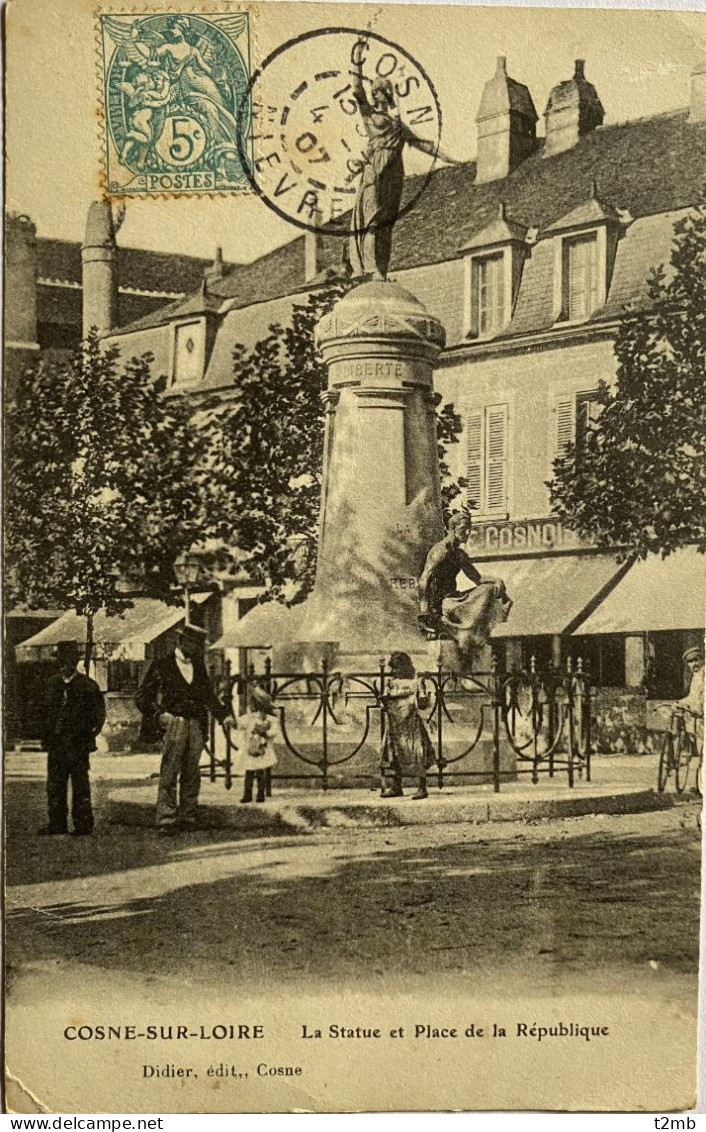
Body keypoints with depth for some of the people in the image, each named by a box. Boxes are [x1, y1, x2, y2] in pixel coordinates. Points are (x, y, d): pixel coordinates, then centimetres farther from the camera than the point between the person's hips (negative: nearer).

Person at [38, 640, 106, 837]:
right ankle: (57, 824, 15)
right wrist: (46, 738, 9)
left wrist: (88, 736, -6)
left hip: (78, 746, -5)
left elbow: (99, 715, 0)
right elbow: (47, 712, 17)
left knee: (80, 786, 0)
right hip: (56, 745, 5)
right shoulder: (53, 684, 12)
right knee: (54, 786, 7)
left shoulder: (88, 685, -3)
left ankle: (83, 825, 6)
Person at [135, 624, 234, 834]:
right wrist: (159, 715, -15)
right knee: (169, 775, -9)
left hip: (196, 726, 5)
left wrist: (224, 715, 13)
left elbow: (208, 694, 26)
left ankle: (188, 819, 13)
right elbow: (141, 697, 0)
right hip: (174, 724, -5)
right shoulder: (162, 666, 0)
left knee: (191, 775, 7)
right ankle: (166, 822, -9)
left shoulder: (199, 667, 16)